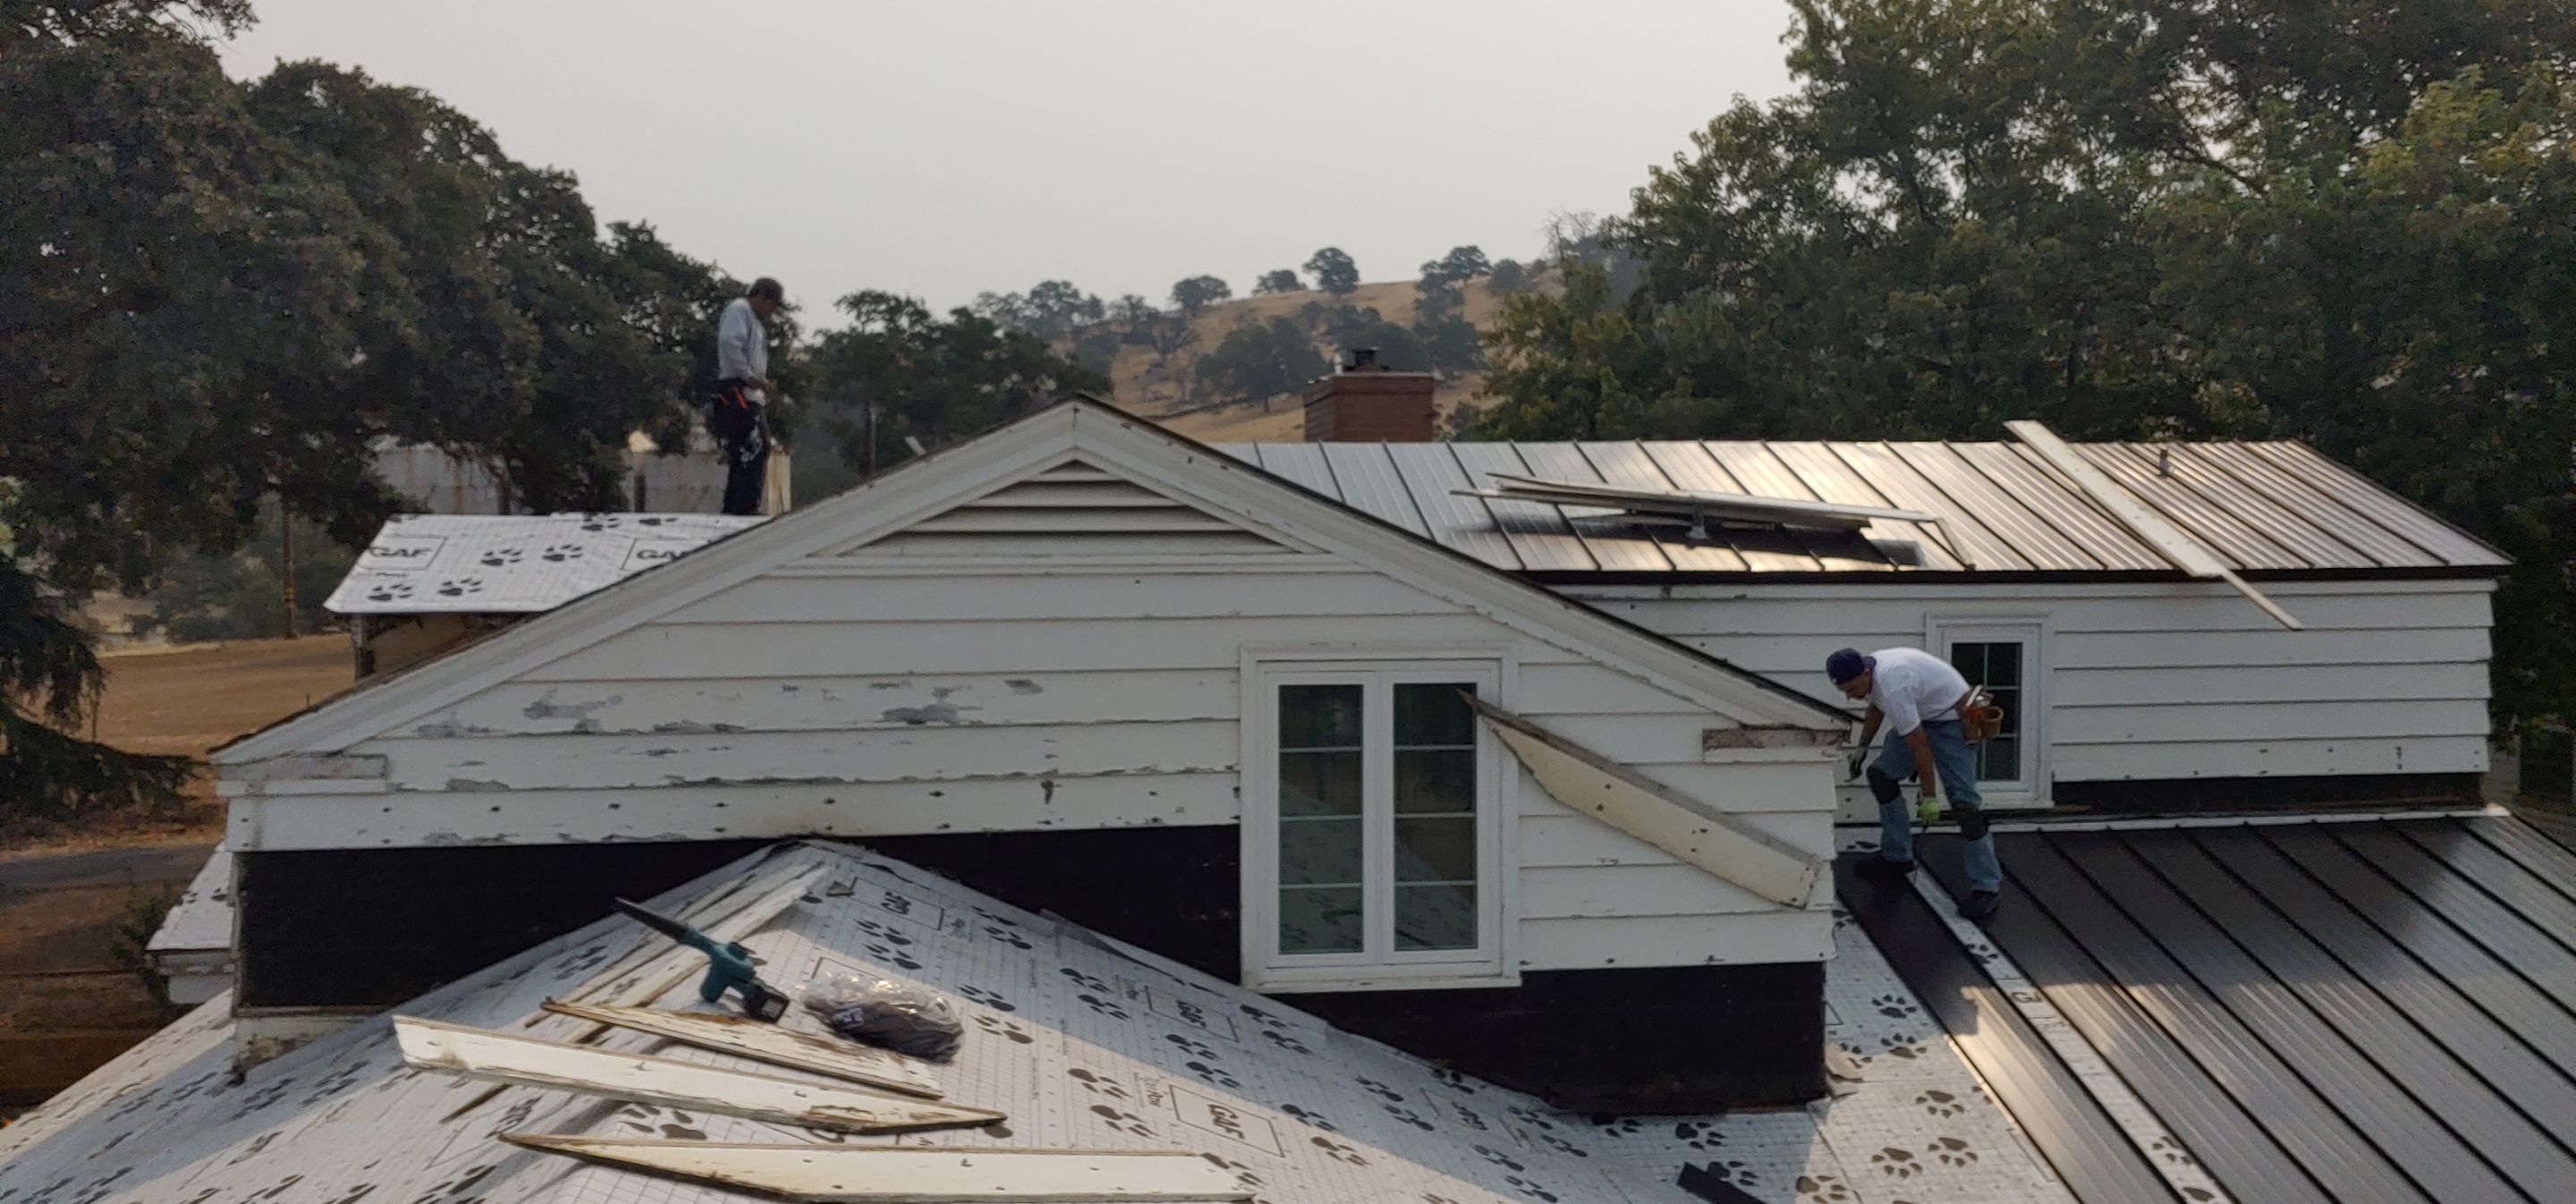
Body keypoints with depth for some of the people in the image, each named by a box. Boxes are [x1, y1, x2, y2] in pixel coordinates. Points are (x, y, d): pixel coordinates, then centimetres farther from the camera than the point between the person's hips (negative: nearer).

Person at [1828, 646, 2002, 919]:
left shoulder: (1893, 687, -34)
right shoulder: (1870, 672, -5)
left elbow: (1920, 746, -29)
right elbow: (1876, 708, 20)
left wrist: (1929, 797, -24)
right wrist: (1862, 747, 25)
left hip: (1950, 720, -10)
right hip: (1920, 717, 10)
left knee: (1963, 800, -16)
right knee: (1881, 774, 9)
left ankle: (1987, 887, -12)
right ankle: (1896, 858, 17)